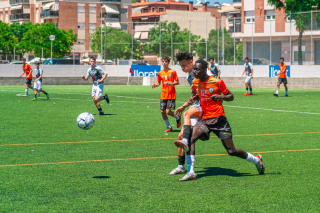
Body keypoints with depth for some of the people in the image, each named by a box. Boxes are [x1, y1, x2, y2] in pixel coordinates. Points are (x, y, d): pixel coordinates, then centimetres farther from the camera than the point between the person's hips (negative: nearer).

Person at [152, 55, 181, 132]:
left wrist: (171, 83, -20)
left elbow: (177, 82, -2)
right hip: (163, 95, 5)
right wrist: (155, 85, -4)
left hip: (171, 95, -5)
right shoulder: (160, 73, 8)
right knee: (162, 112, 1)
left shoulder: (172, 72, -3)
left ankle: (178, 118, 19)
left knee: (168, 111, -13)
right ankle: (169, 127, 17)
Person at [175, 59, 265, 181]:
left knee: (231, 151, -4)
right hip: (204, 119, 5)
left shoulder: (217, 82, -9)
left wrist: (221, 97, -19)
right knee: (190, 139, -20)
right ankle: (191, 172, -19)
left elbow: (231, 97, 1)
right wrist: (194, 98, 5)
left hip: (218, 119, -5)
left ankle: (256, 160, 21)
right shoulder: (195, 82, 7)